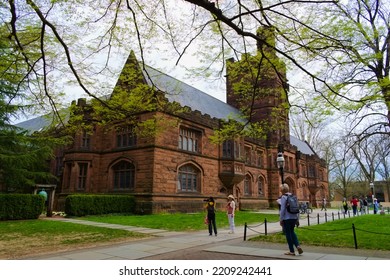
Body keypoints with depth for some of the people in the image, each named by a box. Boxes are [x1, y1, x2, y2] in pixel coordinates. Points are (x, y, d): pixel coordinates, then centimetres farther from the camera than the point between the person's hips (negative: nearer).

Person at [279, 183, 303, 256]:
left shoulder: (283, 197, -12)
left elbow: (282, 209, -15)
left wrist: (281, 220, -8)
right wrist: (297, 219, 15)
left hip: (287, 218, -6)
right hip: (294, 217, 6)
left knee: (288, 233, 6)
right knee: (292, 232, 23)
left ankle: (292, 251, 13)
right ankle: (298, 245, 5)